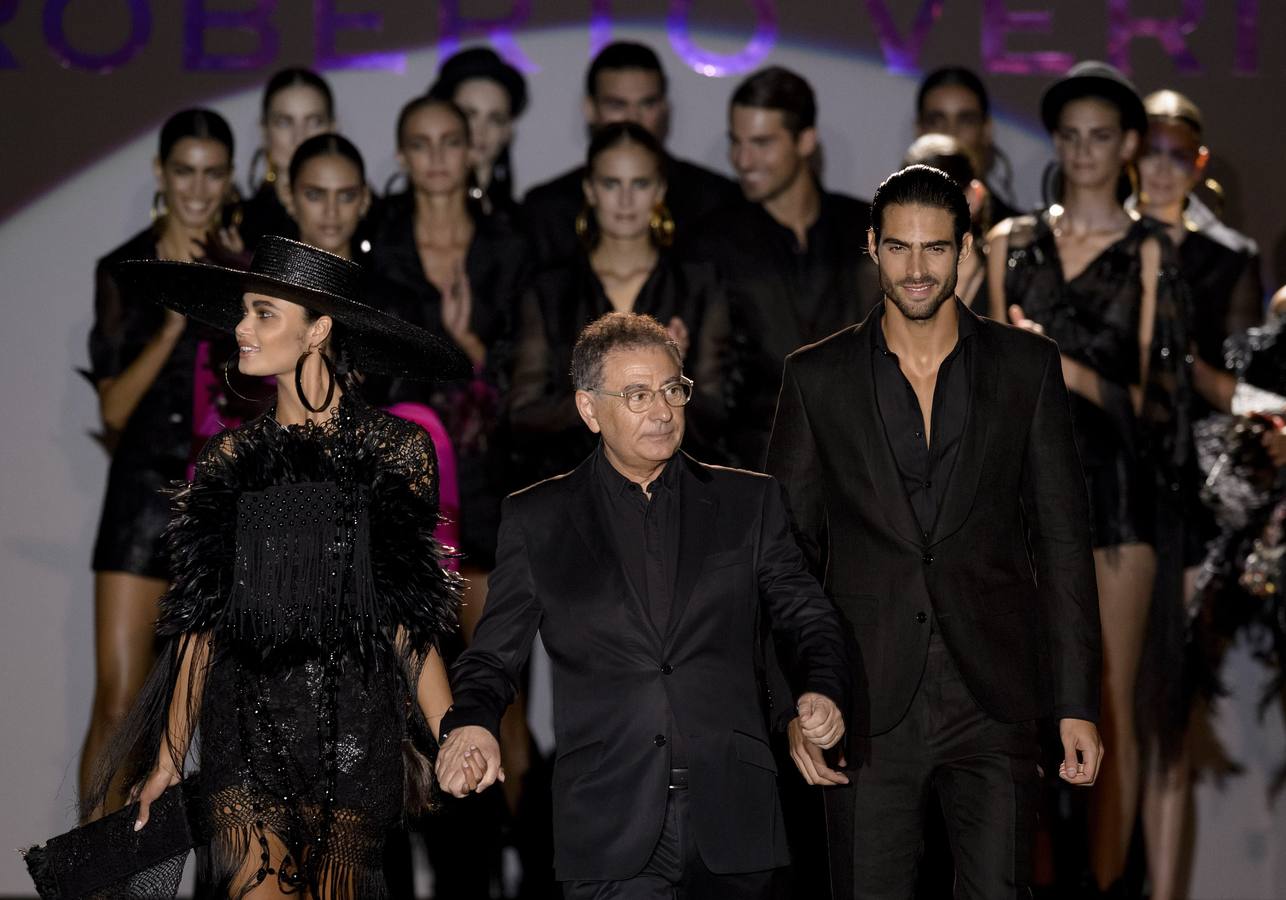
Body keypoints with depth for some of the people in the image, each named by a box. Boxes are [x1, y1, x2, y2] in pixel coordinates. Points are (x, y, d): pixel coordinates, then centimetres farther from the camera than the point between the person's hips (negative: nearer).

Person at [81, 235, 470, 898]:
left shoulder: (393, 456, 2)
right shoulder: (231, 463, 8)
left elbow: (409, 618, 1)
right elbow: (201, 620, 10)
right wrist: (168, 756, 6)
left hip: (353, 736, -1)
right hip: (245, 731, 1)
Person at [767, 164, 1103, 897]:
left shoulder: (1028, 367, 5)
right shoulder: (818, 377, 5)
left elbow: (1063, 541, 6)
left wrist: (1078, 704, 1)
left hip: (993, 700, 0)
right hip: (868, 706, 0)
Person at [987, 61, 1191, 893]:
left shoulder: (1149, 251, 3)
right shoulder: (1012, 243, 12)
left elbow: (1156, 394, -2)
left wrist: (1073, 372, -16)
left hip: (1116, 487, -2)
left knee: (1110, 706, -3)